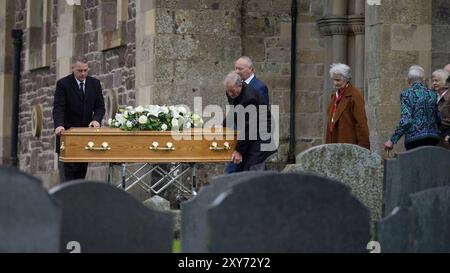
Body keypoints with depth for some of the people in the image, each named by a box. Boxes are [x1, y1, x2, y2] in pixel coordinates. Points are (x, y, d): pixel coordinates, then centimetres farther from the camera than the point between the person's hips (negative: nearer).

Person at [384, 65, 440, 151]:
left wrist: (392, 140, -9)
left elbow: (405, 121, -14)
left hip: (414, 139, -4)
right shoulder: (432, 94, 8)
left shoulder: (406, 94, -6)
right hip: (432, 138, 4)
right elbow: (438, 119, 12)